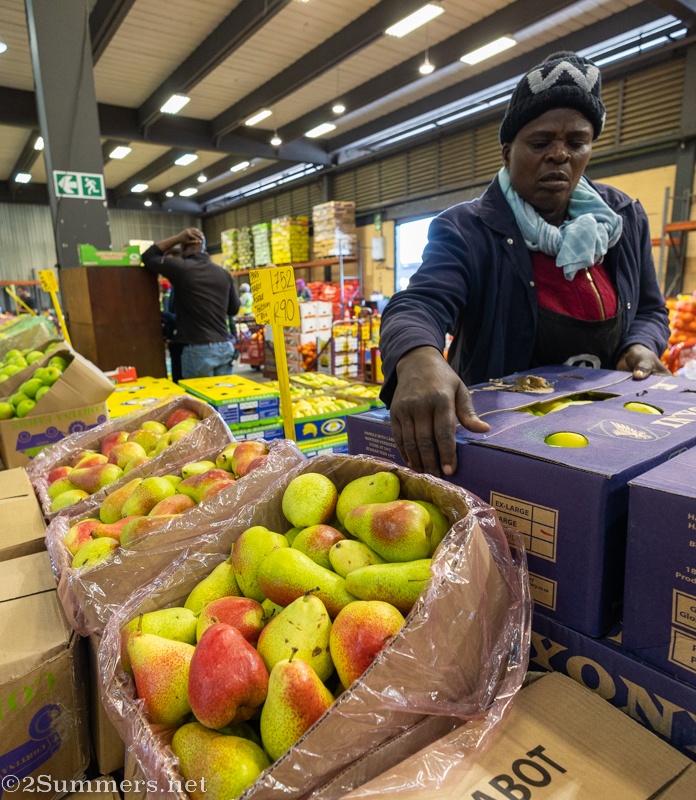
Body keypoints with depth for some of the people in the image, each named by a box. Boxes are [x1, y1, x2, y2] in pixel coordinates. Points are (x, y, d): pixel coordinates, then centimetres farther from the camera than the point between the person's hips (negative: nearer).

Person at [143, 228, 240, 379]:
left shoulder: (181, 267, -7)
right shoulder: (223, 273, 6)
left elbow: (148, 257, 9)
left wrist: (177, 239, 8)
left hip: (198, 350, -4)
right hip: (225, 348, 4)